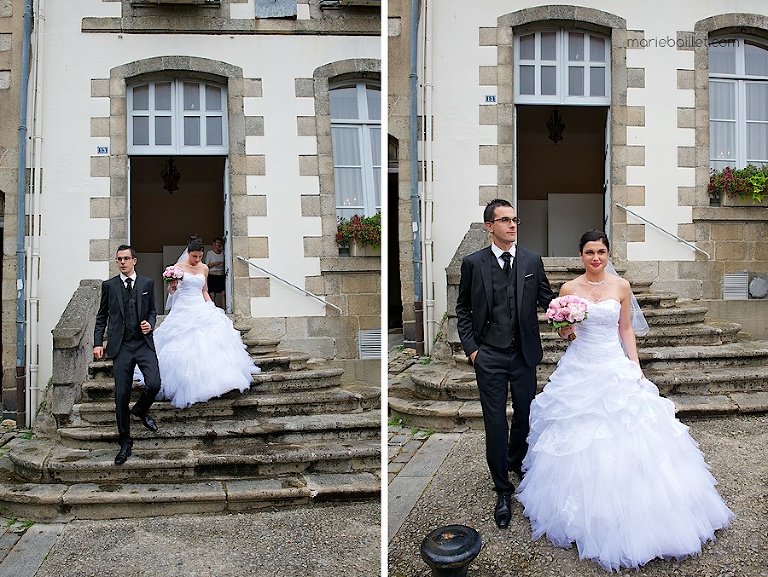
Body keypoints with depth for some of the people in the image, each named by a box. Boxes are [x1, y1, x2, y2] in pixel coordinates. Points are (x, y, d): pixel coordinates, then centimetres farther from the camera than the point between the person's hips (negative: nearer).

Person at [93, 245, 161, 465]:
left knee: (154, 384, -17)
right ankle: (125, 443, 15)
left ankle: (141, 410, 19)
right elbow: (102, 316, 11)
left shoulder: (147, 283, 8)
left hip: (143, 343, 0)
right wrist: (98, 343, 3)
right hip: (120, 346, 0)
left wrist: (150, 323, -5)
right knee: (121, 395, 1)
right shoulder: (109, 285, 7)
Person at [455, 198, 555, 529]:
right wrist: (471, 347, -2)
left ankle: (516, 462, 44)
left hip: (525, 353, 2)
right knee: (495, 422, 2)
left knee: (525, 415, 15)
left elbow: (546, 299, 6)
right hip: (489, 356, -2)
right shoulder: (473, 263, -2)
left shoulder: (532, 260, 2)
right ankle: (503, 490, 18)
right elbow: (463, 309, 4)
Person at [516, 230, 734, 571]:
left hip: (616, 369, 1)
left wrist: (636, 367, 0)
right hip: (580, 369, 0)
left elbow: (625, 329, 8)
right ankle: (585, 513, 21)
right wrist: (565, 329, -17)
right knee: (579, 441, 2)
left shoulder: (621, 286, 2)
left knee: (624, 442, 1)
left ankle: (627, 514, 20)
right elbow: (563, 333, 6)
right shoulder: (569, 289, -1)